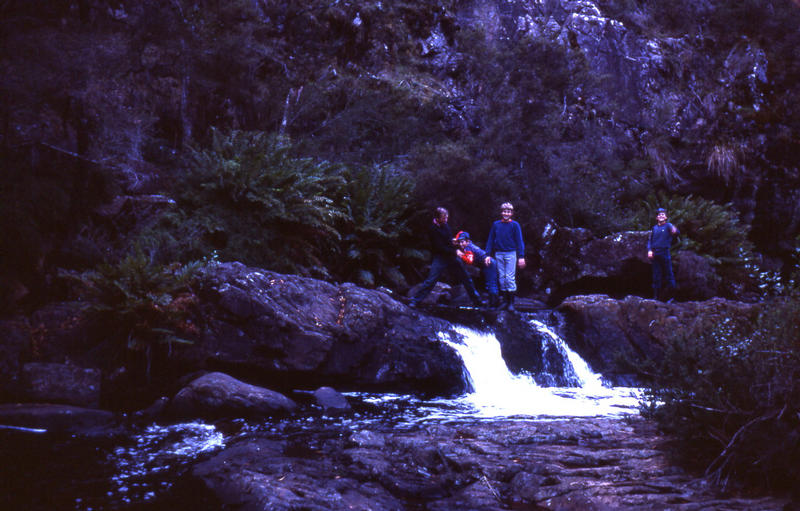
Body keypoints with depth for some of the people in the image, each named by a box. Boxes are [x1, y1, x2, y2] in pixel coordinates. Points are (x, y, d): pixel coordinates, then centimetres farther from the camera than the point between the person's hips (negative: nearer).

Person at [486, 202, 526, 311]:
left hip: (511, 254, -3)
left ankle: (511, 302, -3)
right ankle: (505, 301, 11)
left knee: (510, 277, -7)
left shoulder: (514, 225, -1)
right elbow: (490, 240, 11)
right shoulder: (496, 224, 7)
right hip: (498, 254, 3)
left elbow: (519, 241, -2)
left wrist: (521, 257, -8)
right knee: (501, 277, 5)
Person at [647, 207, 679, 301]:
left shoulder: (668, 226, 2)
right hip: (655, 253, 4)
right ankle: (656, 295, 10)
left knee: (668, 273, -3)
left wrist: (675, 231, -42)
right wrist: (649, 250, 1)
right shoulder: (654, 228, 15)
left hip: (665, 252, -4)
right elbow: (650, 240, 17)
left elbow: (675, 232, -18)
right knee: (656, 275, 6)